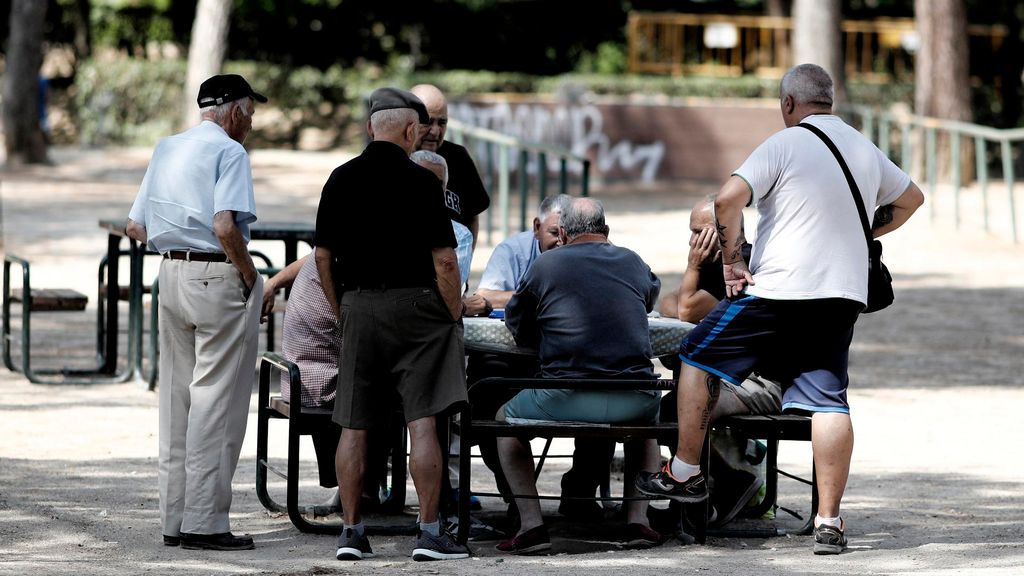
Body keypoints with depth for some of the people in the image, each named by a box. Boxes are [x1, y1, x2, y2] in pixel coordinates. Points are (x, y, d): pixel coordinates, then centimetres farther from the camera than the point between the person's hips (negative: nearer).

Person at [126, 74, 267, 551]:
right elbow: (225, 227, -22)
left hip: (171, 273, 8)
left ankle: (174, 519, 15)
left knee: (177, 397, 12)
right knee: (216, 400, -5)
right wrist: (250, 276, -11)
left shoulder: (166, 149, 15)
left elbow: (136, 228, 16)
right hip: (219, 277, -8)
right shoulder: (229, 152, -10)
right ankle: (204, 521, -6)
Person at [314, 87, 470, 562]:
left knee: (354, 427, 7)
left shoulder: (340, 180, 5)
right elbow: (444, 259, -11)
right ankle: (429, 532, -6)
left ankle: (351, 531, 7)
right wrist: (455, 316, 0)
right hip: (414, 304, -4)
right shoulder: (419, 181, -9)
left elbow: (323, 255, 9)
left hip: (358, 308, 4)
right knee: (422, 423, -4)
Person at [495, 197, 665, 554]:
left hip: (566, 401, -3)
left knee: (506, 420, 26)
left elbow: (517, 325, 16)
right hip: (632, 402, 3)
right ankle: (638, 519, 23)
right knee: (648, 418, 39)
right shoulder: (633, 263, 14)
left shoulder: (546, 264, 4)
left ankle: (531, 524, 10)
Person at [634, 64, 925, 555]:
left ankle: (684, 472, 17)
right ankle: (828, 520, -4)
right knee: (829, 400, 2)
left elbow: (728, 199, -18)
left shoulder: (784, 145, -7)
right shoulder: (866, 151, 13)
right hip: (844, 293, 5)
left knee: (698, 360, 13)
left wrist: (731, 261, -8)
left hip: (778, 290, -5)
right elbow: (911, 199, 30)